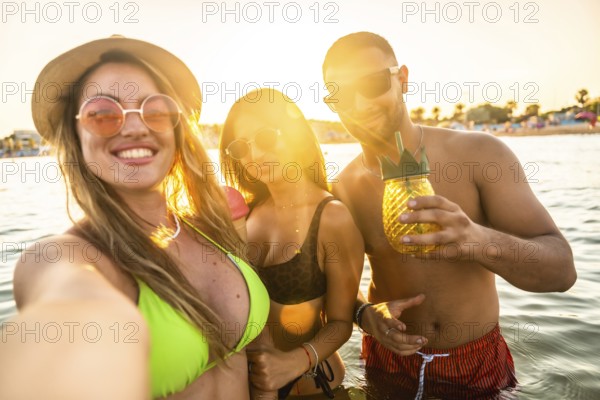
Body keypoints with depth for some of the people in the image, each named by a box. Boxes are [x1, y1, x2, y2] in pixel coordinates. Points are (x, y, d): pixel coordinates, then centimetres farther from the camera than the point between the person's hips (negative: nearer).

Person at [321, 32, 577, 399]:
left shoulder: (482, 155, -16)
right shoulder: (342, 191, -12)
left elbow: (562, 270, -20)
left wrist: (482, 241, -39)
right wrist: (364, 313, -21)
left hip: (479, 367, 0)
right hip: (389, 367, 1)